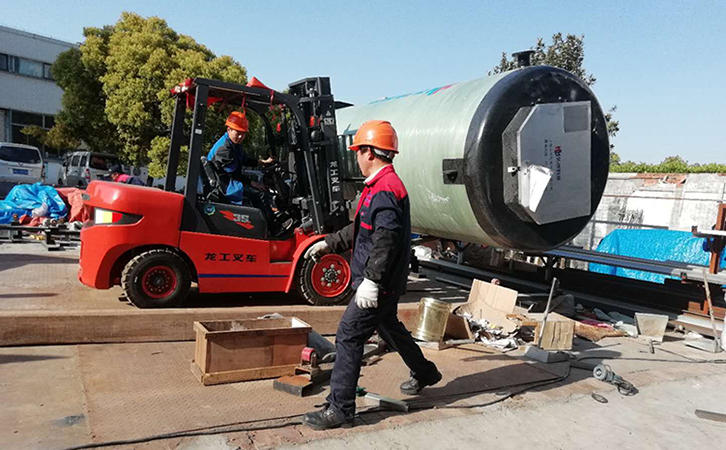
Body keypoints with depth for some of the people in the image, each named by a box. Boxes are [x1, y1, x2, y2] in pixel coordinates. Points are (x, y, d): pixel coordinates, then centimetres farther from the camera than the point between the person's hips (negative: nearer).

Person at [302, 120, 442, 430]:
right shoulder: (381, 186, 14)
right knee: (389, 327, 27)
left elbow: (387, 239, -29)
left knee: (349, 337, -7)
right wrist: (329, 244, 24)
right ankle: (424, 373, 46)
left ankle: (340, 409, 1)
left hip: (379, 284, -11)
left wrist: (371, 279, -30)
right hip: (383, 283, 11)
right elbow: (361, 230, 23)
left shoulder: (385, 189, -20)